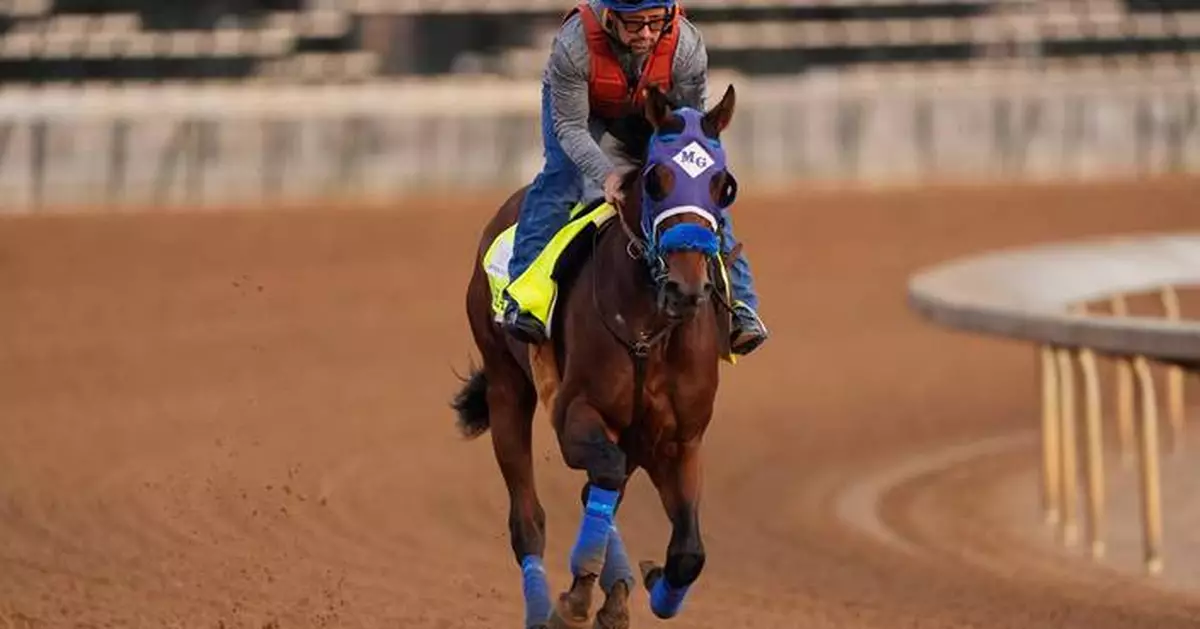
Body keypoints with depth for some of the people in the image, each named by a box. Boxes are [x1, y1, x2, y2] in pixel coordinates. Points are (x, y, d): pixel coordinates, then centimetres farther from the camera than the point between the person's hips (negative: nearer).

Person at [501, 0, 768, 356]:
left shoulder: (687, 47, -35)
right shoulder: (573, 46, -41)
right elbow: (570, 126, -33)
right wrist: (605, 174, -47)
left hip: (651, 111, 2)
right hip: (580, 106, -2)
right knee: (560, 176, -27)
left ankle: (739, 302, -6)